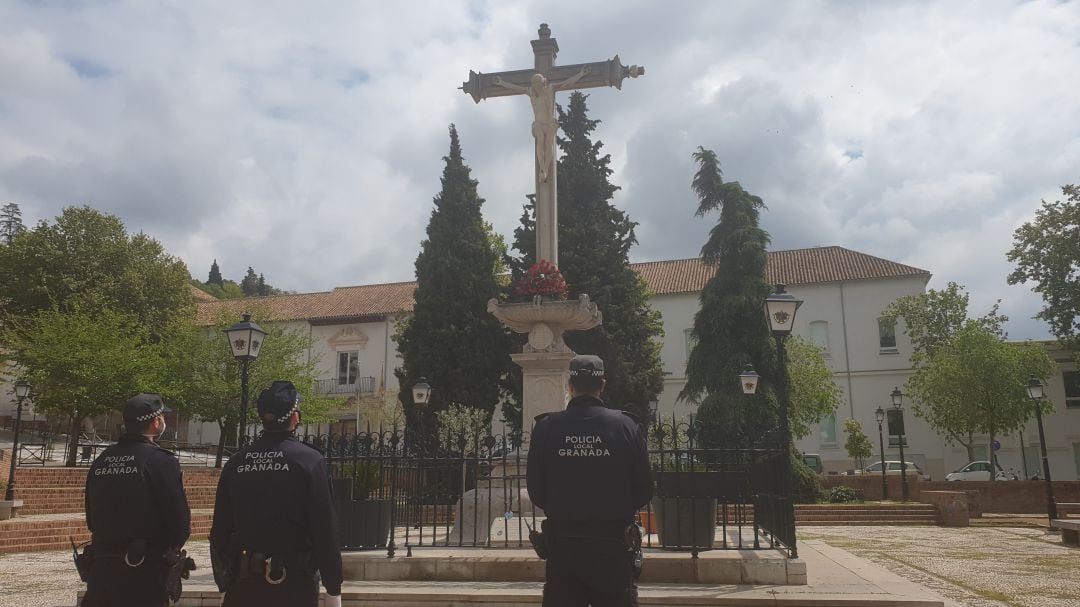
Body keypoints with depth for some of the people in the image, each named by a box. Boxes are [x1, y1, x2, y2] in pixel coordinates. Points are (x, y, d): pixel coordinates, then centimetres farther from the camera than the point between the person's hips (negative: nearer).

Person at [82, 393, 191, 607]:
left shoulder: (101, 460, 9)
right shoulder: (161, 461, -12)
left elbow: (92, 519, 15)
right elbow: (180, 521, -14)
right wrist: (171, 547, 6)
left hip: (101, 570, 6)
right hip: (144, 574, -6)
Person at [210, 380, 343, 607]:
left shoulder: (236, 462, 3)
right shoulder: (309, 460, -10)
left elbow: (220, 530, 7)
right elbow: (324, 529, -11)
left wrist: (224, 583, 17)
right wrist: (333, 589, -4)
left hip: (244, 583, 4)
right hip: (294, 583, -4)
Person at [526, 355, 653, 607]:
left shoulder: (546, 427, -5)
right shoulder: (626, 426, -6)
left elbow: (535, 491, 0)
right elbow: (645, 490, -1)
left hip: (562, 548, 1)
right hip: (613, 547, 0)